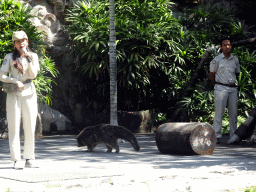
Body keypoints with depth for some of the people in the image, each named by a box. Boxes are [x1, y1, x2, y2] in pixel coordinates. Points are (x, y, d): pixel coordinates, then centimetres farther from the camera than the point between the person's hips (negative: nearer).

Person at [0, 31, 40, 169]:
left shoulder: (33, 56, 9)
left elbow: (33, 75, -1)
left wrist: (29, 60, -12)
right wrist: (16, 82, -13)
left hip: (29, 94, 2)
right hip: (14, 94, -2)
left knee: (30, 127, 2)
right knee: (14, 127, -6)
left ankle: (29, 159, 10)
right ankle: (17, 160, -6)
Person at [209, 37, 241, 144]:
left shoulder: (235, 60, 11)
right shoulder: (216, 60, -1)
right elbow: (211, 74, 8)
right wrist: (216, 84, 8)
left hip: (233, 89, 4)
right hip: (221, 88, -4)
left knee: (234, 114, 5)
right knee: (219, 113, -7)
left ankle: (233, 136, 11)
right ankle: (217, 136, -5)